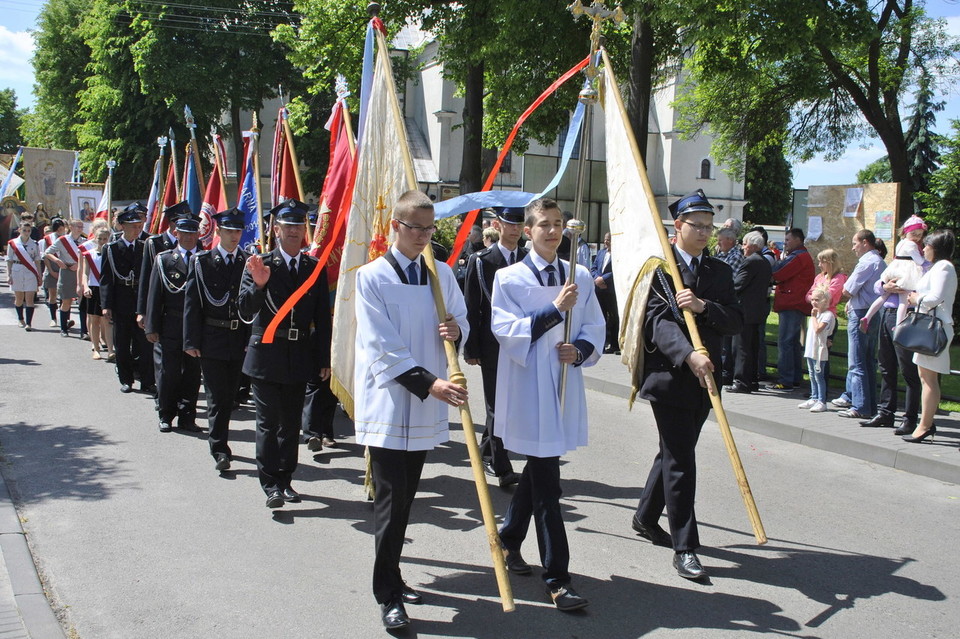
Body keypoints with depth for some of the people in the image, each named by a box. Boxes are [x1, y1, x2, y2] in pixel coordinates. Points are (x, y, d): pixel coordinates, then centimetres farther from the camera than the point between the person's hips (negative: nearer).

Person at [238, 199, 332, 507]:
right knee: (269, 422, -2)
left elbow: (323, 318, 7)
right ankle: (271, 484, 5)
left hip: (300, 357, 3)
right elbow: (245, 312, -12)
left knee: (291, 423, 11)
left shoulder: (315, 268, 6)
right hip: (266, 355, -3)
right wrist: (258, 284, -31)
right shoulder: (259, 265, -3)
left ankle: (285, 479, 23)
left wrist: (324, 359, 5)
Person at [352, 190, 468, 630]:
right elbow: (382, 347, -14)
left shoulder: (442, 274, 7)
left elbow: (462, 321, 16)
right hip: (387, 404, -5)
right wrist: (428, 382, -23)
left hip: (426, 407, 5)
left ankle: (391, 575, 30)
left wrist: (456, 330, -10)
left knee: (406, 499, 15)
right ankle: (388, 596, 4)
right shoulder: (371, 277, -7)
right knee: (391, 501, -5)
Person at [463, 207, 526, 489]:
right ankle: (502, 470, -1)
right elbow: (471, 308, -2)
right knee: (496, 405, -2)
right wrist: (472, 349, -6)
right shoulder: (481, 261, 0)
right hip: (492, 346, -3)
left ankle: (487, 452, 31)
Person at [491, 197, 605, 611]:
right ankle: (557, 580, 0)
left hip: (564, 384, 5)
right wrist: (555, 309, -21)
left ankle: (510, 539, 40)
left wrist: (581, 350, -10)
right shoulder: (509, 278, -4)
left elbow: (595, 326, 11)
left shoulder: (580, 277, 9)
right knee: (547, 483, -6)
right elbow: (505, 329, -13)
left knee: (538, 467, 18)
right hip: (528, 388, -5)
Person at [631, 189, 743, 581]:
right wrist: (688, 354, -31)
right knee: (680, 460, -5)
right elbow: (658, 320, -17)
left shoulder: (720, 272, 12)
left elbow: (737, 321, 3)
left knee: (675, 453, 17)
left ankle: (646, 517, 36)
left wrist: (704, 307, -16)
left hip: (704, 379, 6)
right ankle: (684, 546, 2)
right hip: (669, 375, -6)